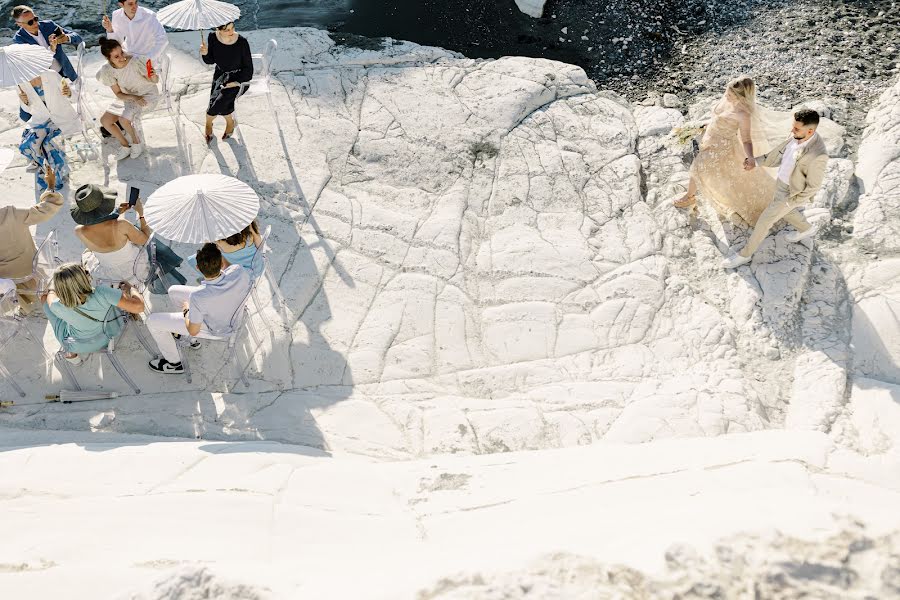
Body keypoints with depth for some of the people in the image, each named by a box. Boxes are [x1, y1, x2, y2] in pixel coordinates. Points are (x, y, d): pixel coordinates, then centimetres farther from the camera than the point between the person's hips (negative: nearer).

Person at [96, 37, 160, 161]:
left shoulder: (135, 62, -29)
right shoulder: (107, 70, -16)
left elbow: (155, 81, -19)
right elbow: (118, 93, -7)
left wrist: (154, 77, -43)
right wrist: (134, 98, -26)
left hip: (148, 94, -5)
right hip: (128, 96, 5)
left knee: (124, 119, -26)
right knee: (105, 120, -6)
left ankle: (137, 143, 4)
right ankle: (126, 146, 15)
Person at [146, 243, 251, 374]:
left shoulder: (198, 297, -39)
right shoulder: (240, 272, -31)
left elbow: (193, 331, -20)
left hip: (214, 329, -5)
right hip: (233, 314, 5)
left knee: (152, 321, 7)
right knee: (173, 291, 19)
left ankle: (174, 363, 29)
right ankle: (193, 339, 39)